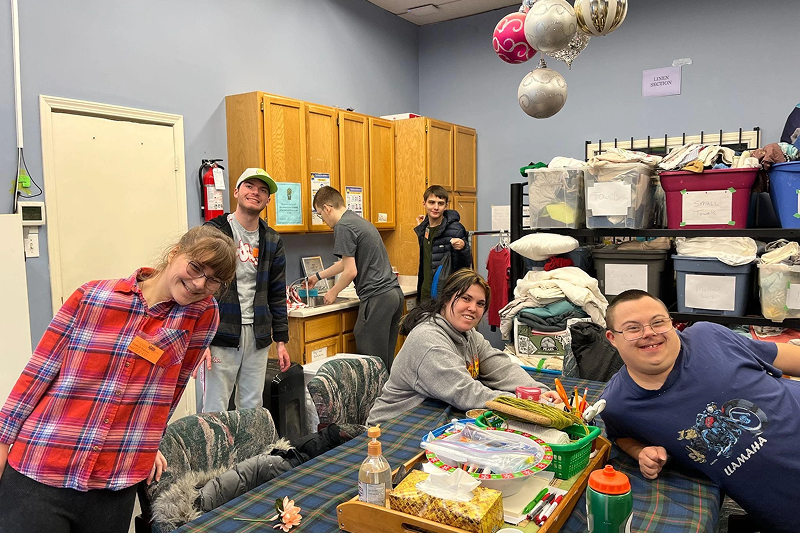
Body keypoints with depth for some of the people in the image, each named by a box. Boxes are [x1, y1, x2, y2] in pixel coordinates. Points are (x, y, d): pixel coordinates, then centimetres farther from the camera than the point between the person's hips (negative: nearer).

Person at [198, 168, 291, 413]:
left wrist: (281, 340, 12)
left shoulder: (272, 241, 12)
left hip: (258, 338, 5)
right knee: (213, 413, -2)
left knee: (253, 411, 12)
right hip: (219, 338, -5)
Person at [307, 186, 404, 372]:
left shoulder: (343, 227, -9)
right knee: (386, 361, 13)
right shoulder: (358, 221, 21)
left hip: (377, 298, -9)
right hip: (395, 293, 9)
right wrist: (318, 276, 41)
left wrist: (333, 292, 4)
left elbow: (350, 271, -13)